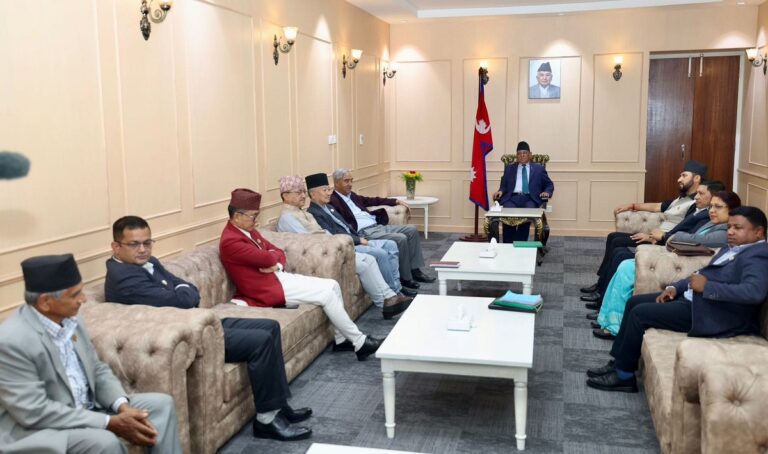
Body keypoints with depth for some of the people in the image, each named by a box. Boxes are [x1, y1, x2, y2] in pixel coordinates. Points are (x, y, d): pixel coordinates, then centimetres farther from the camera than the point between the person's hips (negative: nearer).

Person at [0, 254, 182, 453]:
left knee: (160, 404, -1)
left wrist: (123, 406, -11)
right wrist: (110, 422, -25)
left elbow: (98, 370, 9)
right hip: (34, 430, -8)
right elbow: (34, 412, -25)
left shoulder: (70, 320, 0)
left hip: (85, 412, 8)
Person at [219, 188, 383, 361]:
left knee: (332, 285, 2)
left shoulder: (248, 230, 11)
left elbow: (278, 252, 13)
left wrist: (277, 265, -10)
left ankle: (341, 339, 13)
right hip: (268, 288, -10)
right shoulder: (230, 241, -20)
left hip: (278, 276, 10)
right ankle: (359, 343, -4)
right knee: (326, 294, -15)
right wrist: (273, 255, -2)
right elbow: (266, 258, -27)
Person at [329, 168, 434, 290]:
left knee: (412, 230, 2)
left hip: (377, 226, 10)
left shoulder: (352, 195, 19)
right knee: (401, 239, -23)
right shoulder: (333, 201, -10)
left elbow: (372, 201, 28)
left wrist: (396, 201, 26)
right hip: (364, 232, -10)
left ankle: (415, 270, 6)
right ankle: (405, 278, -8)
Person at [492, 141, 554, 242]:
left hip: (530, 199, -1)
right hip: (512, 198, 1)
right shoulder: (509, 168, 23)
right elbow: (504, 185, 19)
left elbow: (549, 184, 19)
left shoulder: (539, 168, 19)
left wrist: (547, 192, -3)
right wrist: (501, 191, -4)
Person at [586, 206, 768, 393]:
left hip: (709, 312, -11)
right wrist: (675, 287, 6)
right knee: (635, 302, 9)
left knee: (640, 313, -14)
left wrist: (707, 286, -26)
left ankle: (624, 376, -2)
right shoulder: (734, 248, 16)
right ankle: (619, 362, 14)